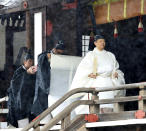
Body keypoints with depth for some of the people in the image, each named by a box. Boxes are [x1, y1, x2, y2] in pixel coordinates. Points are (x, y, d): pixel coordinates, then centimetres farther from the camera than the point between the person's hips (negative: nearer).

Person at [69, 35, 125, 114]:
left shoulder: (110, 56, 19)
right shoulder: (91, 55, 10)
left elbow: (115, 68, 23)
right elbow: (82, 69, 7)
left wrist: (116, 73, 2)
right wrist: (89, 74, -11)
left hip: (108, 82, 2)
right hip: (96, 82, -2)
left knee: (108, 106, -13)